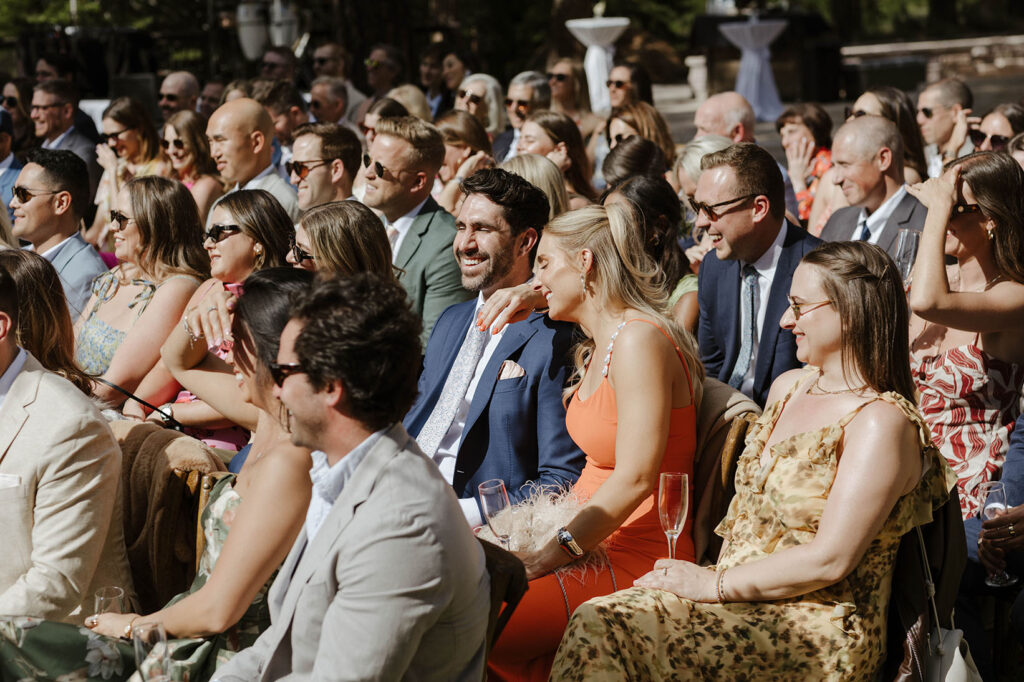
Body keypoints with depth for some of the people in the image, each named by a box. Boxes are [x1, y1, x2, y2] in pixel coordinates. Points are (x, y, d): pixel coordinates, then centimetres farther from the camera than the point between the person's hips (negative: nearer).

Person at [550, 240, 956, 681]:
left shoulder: (883, 422, -14)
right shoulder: (788, 387, 14)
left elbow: (829, 559, -19)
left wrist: (716, 585, -13)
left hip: (819, 628, -8)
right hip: (736, 595, 8)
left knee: (605, 629, -25)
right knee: (596, 622, -19)